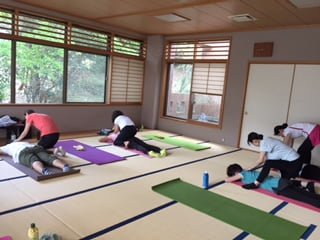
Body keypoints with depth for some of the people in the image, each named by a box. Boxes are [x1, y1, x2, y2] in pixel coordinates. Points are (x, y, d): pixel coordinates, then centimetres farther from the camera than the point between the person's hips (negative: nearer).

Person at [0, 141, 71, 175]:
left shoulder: (8, 146, 41)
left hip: (23, 152, -3)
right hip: (37, 148, 3)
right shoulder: (25, 143, 50)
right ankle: (65, 166, -55)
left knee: (34, 161, -33)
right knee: (49, 158, -24)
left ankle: (44, 171, -68)